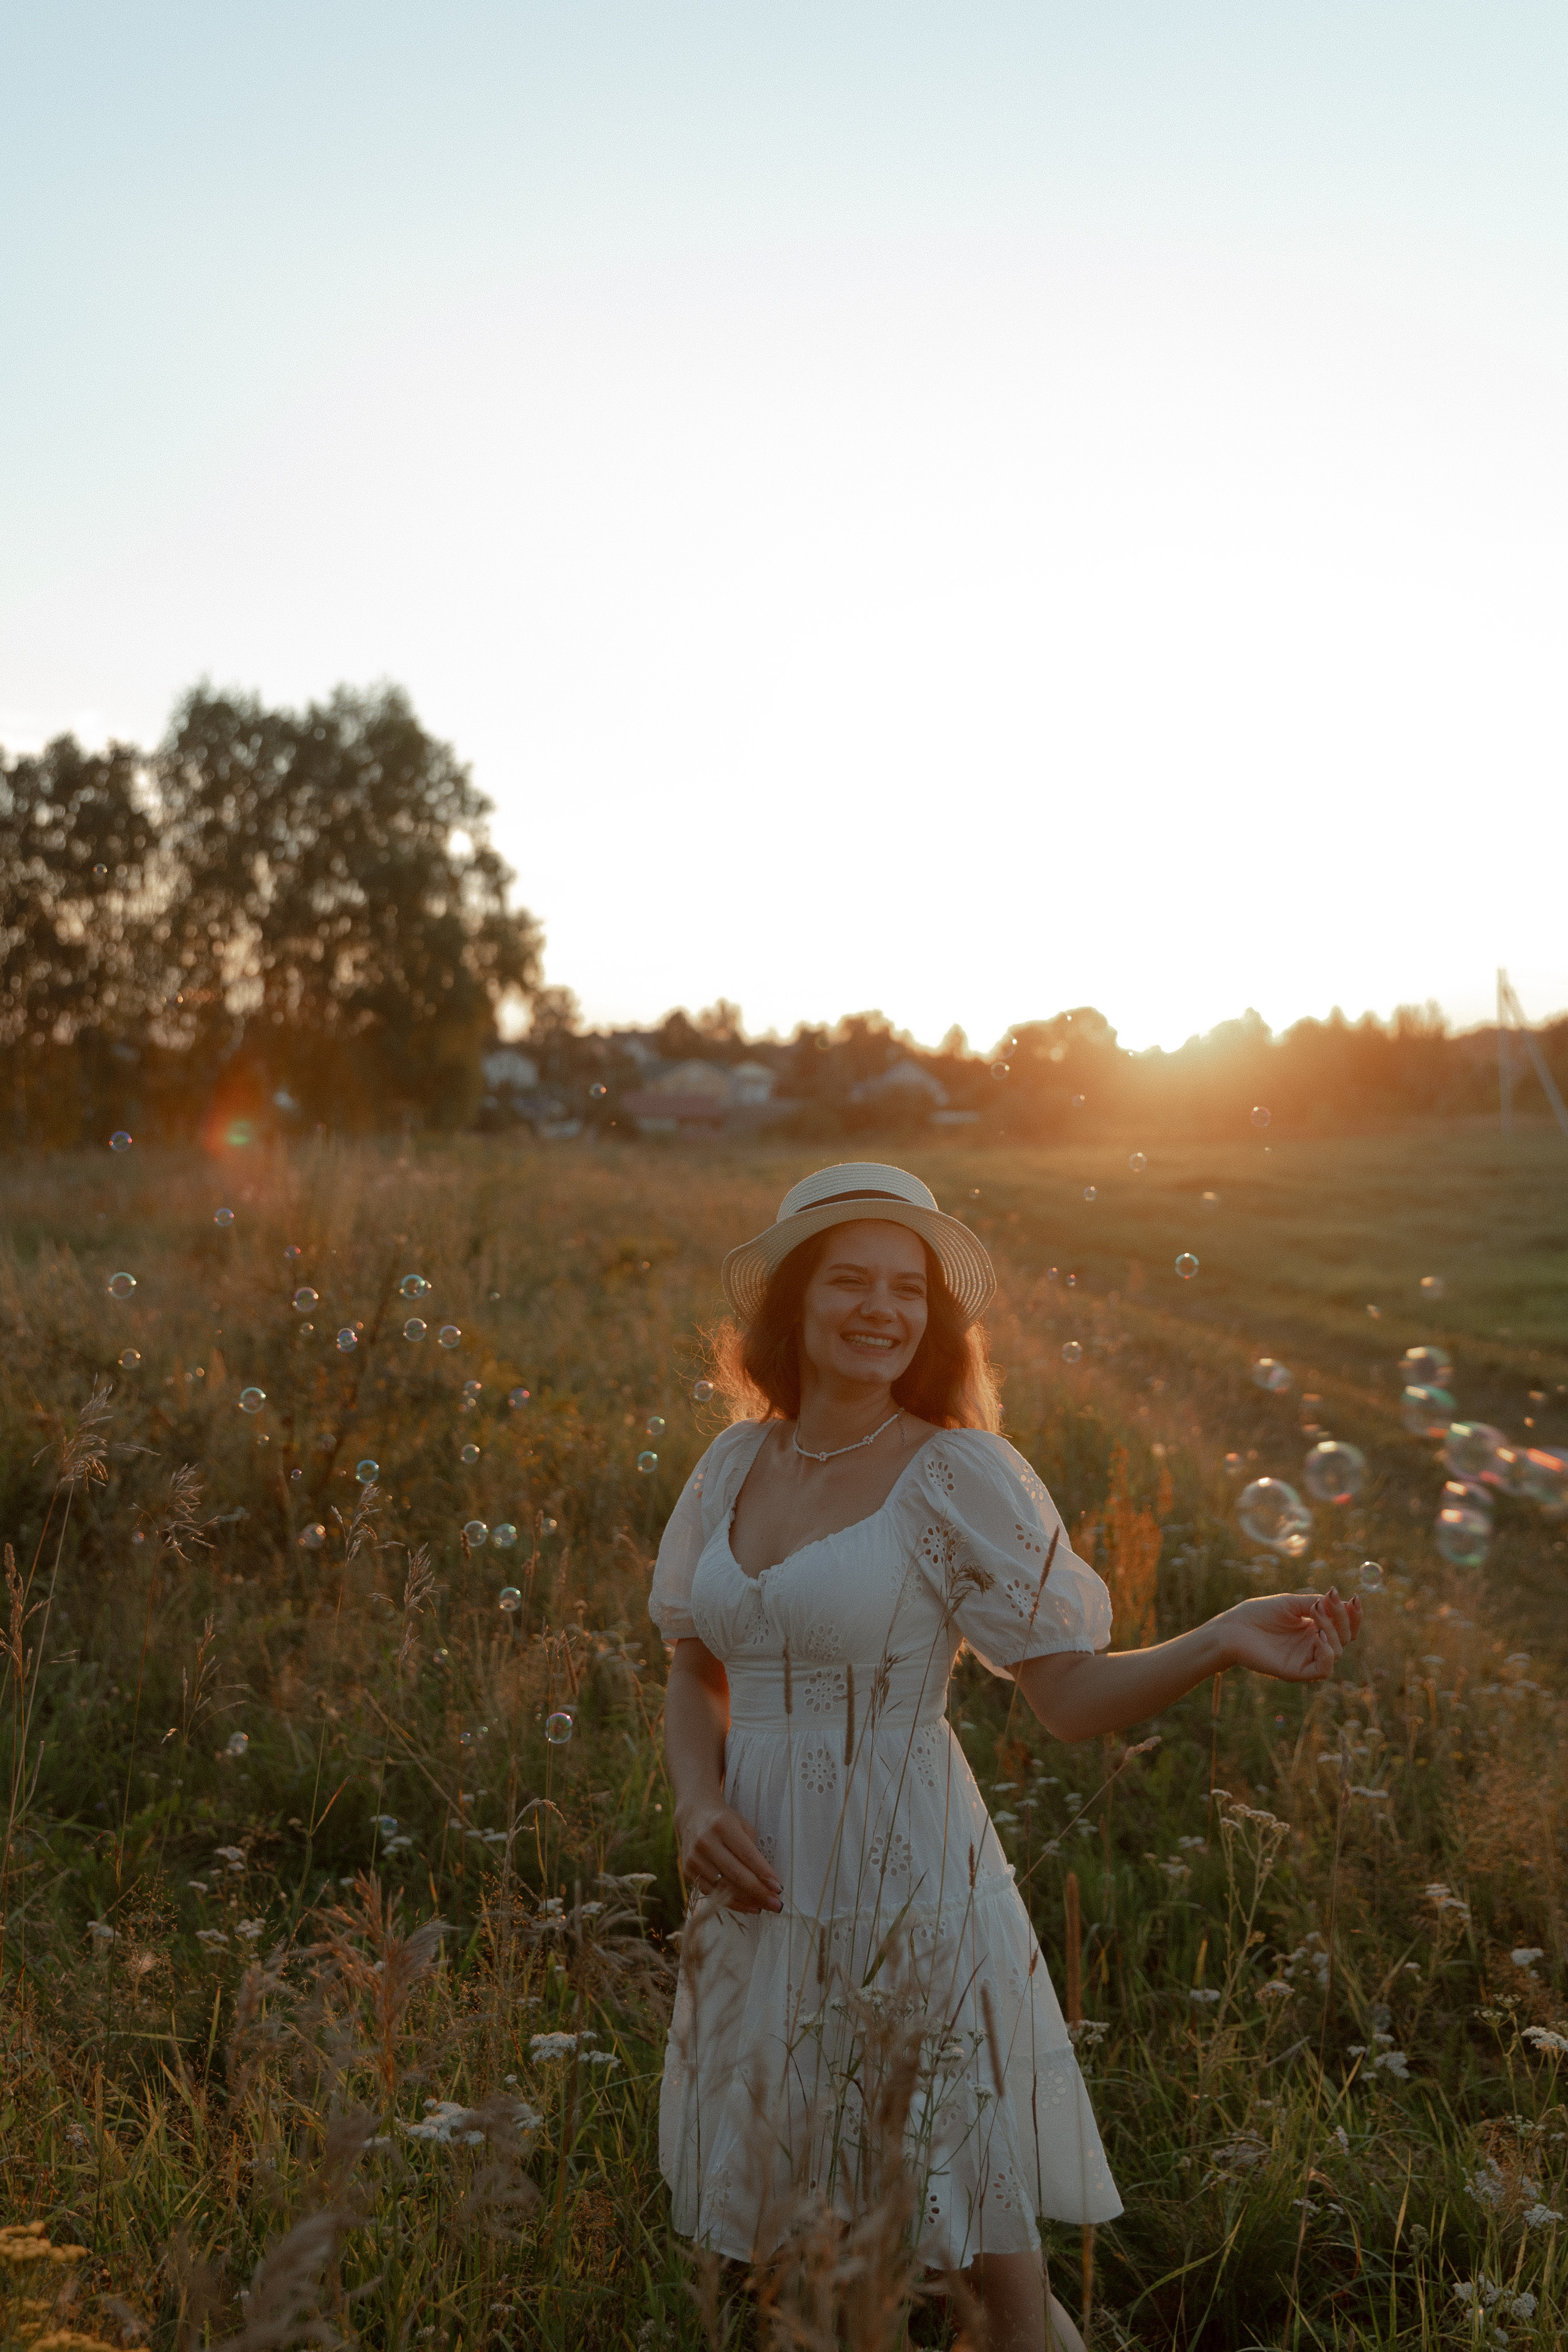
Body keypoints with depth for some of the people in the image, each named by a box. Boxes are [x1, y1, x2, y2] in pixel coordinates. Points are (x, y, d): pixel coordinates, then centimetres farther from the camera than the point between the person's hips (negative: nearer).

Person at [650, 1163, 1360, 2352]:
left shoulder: (960, 1475, -10)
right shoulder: (735, 1463, 4)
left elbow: (1073, 1695, -13)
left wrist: (1221, 1642, -28)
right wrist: (698, 1804, -5)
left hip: (907, 1876, -4)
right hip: (762, 1883, 4)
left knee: (976, 2231, 5)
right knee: (783, 2235, 16)